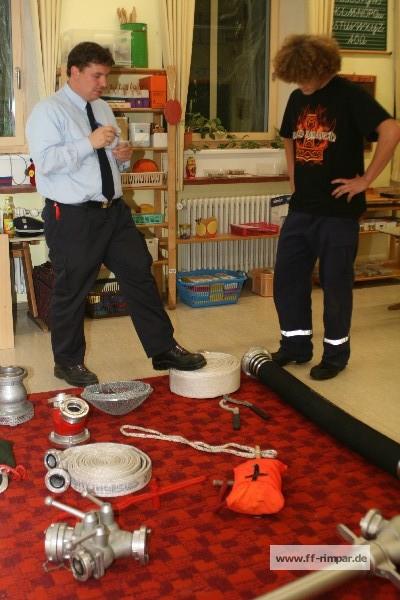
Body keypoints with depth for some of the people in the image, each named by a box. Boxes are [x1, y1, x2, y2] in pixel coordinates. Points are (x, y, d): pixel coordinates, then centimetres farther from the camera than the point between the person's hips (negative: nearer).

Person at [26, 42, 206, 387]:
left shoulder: (103, 109, 14)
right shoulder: (48, 111, -9)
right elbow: (45, 161, -21)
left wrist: (121, 155, 0)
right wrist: (90, 142, -23)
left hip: (114, 210, 7)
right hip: (72, 216, -7)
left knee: (140, 276, 6)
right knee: (72, 291, 5)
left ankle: (164, 349, 16)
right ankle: (68, 362, 24)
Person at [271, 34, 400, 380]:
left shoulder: (350, 96, -12)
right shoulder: (297, 98, 8)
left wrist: (365, 180, -19)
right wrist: (295, 179, 13)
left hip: (338, 209, -6)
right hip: (301, 208, 7)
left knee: (335, 282, 3)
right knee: (287, 276, 8)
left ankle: (336, 353, 19)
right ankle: (296, 345, 25)